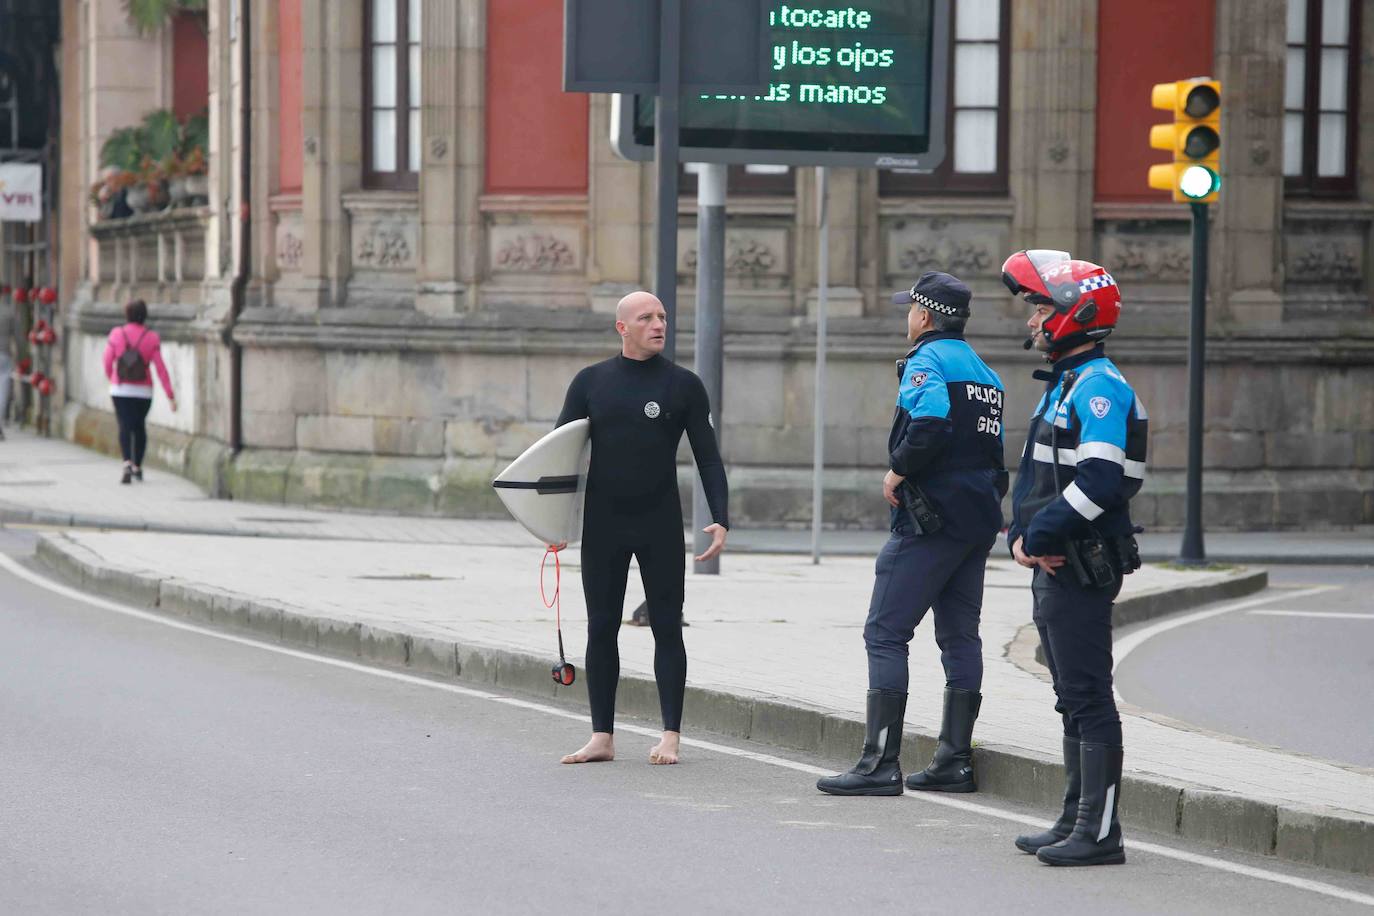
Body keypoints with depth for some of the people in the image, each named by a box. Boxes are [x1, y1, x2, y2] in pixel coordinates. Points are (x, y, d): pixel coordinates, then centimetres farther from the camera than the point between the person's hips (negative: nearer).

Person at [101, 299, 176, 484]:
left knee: (125, 427, -3)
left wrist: (111, 379, 23)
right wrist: (170, 395, -6)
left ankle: (127, 464, -25)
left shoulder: (116, 334, -5)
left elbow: (108, 362, 2)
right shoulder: (151, 338, -6)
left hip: (120, 390, -1)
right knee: (140, 427, 18)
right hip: (143, 391, 1)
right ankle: (137, 467, 27)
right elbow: (160, 367, -8)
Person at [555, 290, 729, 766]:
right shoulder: (590, 382, 5)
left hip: (661, 527, -1)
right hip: (602, 526, 2)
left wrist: (720, 520, -10)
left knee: (667, 628, 0)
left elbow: (708, 458, 1)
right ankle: (602, 736, 10)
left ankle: (670, 736, 4)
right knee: (601, 629, 4)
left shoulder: (683, 385, 2)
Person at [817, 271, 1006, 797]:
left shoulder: (926, 360, -8)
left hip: (929, 519, -9)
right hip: (979, 521, 9)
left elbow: (931, 424, -25)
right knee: (960, 636, 12)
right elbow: (995, 448, 18)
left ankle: (880, 762, -12)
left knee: (885, 633, -7)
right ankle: (955, 760, 12)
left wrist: (897, 471, -12)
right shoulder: (984, 373, 19)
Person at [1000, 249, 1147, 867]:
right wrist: (1022, 535, 3)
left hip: (1082, 567, -11)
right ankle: (1075, 821, 23)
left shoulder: (1099, 386, -15)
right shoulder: (1060, 385, 18)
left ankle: (1099, 833, -7)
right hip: (1052, 566, 11)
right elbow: (1034, 474, 20)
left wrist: (1041, 535, -18)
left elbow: (1099, 481, -25)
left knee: (1089, 699, -8)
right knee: (1073, 699, 15)